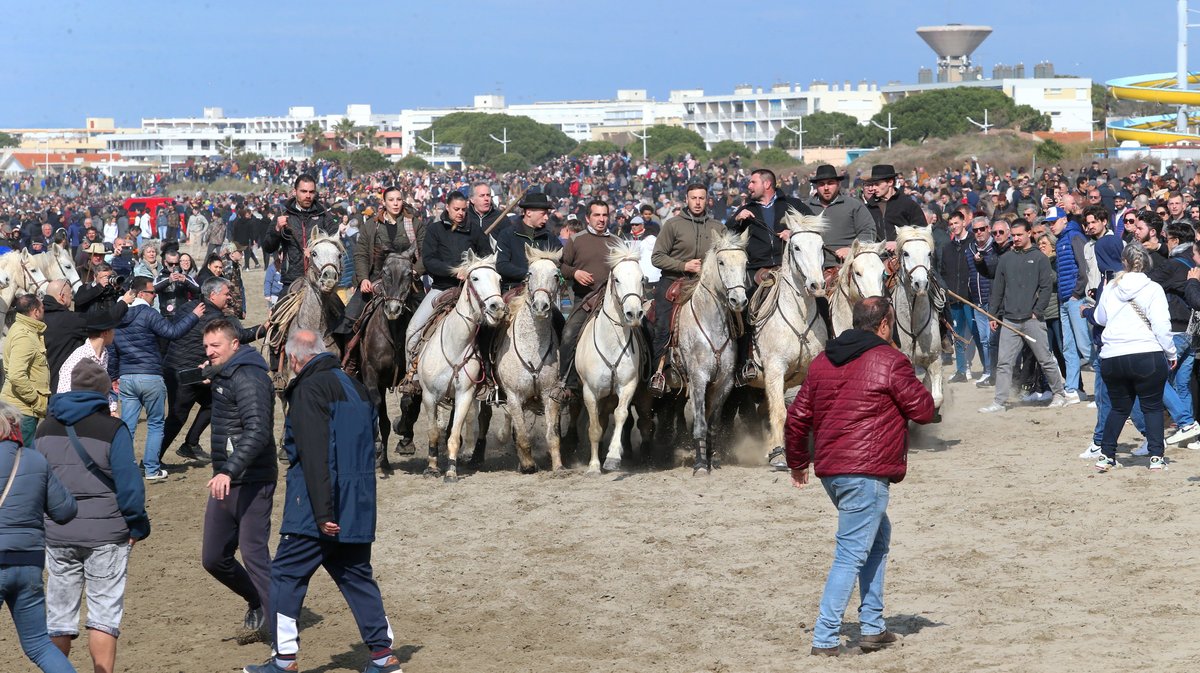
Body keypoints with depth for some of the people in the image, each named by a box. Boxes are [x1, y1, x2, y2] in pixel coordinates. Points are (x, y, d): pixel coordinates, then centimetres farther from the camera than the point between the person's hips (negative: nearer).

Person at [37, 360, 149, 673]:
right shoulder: (112, 429, -9)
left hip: (57, 535, 4)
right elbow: (129, 483, -12)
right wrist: (137, 526, 0)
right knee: (104, 612, 2)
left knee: (59, 613, 12)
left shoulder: (45, 428, 8)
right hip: (105, 534, -4)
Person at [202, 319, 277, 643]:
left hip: (251, 482, -10)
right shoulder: (223, 376, 15)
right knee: (214, 558, 13)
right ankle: (256, 601, 36)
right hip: (224, 482, 10)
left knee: (254, 555, -10)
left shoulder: (248, 379, -16)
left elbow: (257, 431, -29)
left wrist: (229, 471, -35)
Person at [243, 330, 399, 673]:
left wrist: (323, 512, -22)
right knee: (357, 577, 14)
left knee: (286, 576, 1)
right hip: (358, 508, 8)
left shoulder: (309, 389, -11)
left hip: (315, 506, -8)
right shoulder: (356, 387, 15)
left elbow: (314, 455, -19)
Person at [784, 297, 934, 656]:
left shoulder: (823, 361, 13)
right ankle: (825, 638, -10)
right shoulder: (890, 361, -7)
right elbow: (923, 410, -4)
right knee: (851, 554, -5)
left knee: (878, 536, 23)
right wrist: (915, 386, 16)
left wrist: (797, 461, 28)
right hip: (867, 471, -8)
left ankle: (873, 627, 21)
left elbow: (797, 416, 15)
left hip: (830, 470, 8)